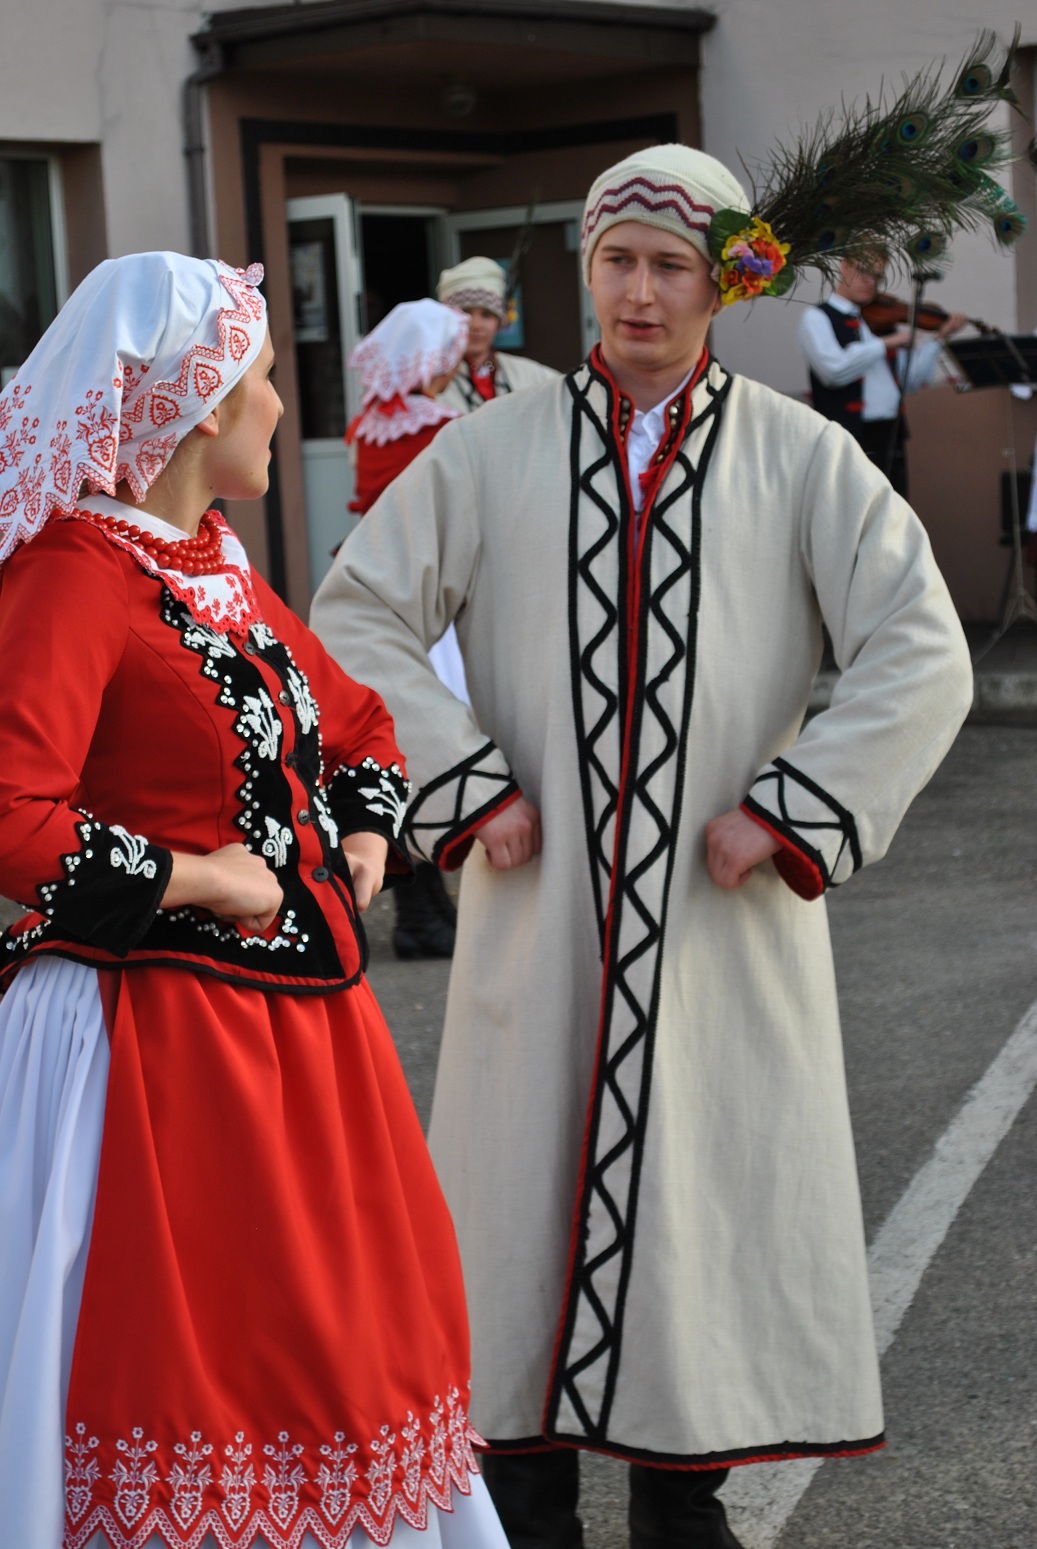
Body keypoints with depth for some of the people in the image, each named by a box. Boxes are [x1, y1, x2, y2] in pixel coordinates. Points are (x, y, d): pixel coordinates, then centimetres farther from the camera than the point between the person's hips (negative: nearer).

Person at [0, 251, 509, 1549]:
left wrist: (366, 837, 9)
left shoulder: (217, 566, 13)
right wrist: (202, 879, -17)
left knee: (352, 1337, 16)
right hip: (162, 1039, -9)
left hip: (302, 1024, 9)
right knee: (175, 1359, 0)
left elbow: (355, 723, 28)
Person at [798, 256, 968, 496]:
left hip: (891, 438, 6)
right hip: (847, 439, -6)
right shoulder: (816, 318, -1)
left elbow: (911, 380, 13)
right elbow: (834, 369, -20)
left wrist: (937, 338, 5)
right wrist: (886, 343, -15)